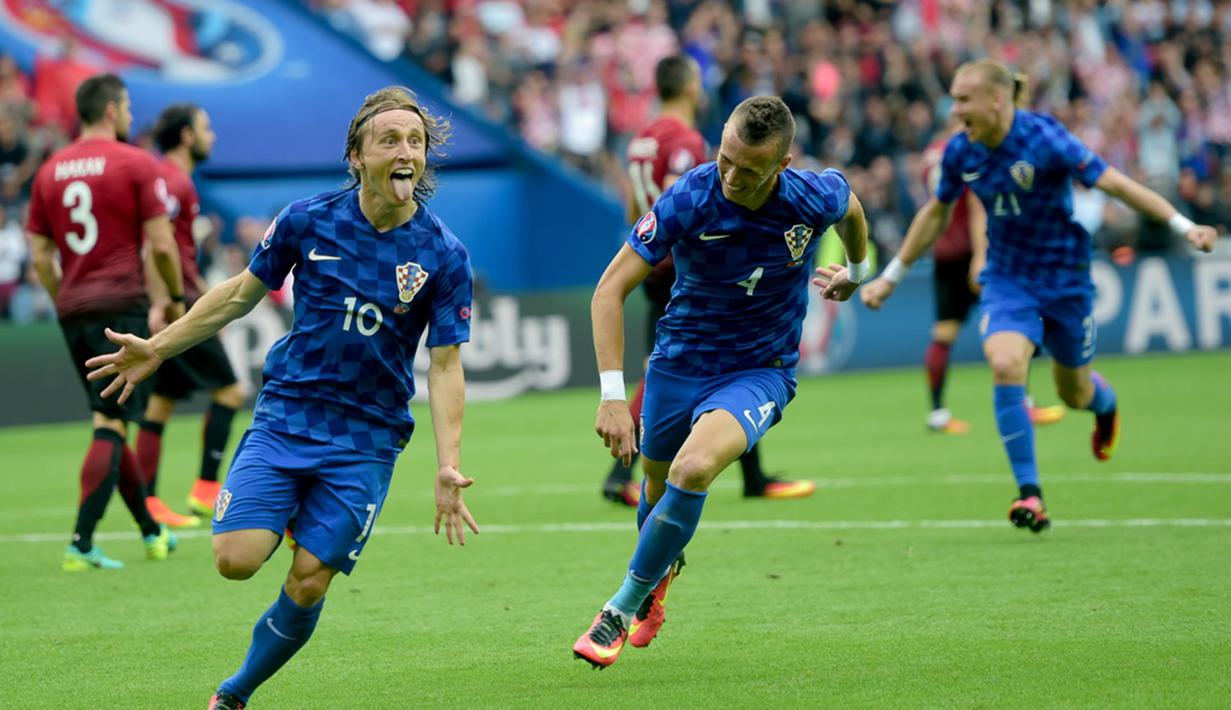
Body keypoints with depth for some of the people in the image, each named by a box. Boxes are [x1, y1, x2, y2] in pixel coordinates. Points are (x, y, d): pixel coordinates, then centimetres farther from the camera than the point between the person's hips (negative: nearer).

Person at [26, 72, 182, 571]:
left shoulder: (50, 170, 11)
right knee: (110, 426, -7)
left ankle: (152, 532, 26)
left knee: (110, 424, 16)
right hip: (121, 305, -6)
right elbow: (161, 245, -8)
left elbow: (39, 256, 10)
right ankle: (81, 543, -16)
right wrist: (176, 298, 6)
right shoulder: (137, 164, -5)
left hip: (72, 310, 6)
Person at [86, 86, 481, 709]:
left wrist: (447, 468, -15)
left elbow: (444, 366, -5)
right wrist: (158, 348, 15)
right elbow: (242, 292, 12)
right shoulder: (308, 221, -4)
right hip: (285, 415, 1)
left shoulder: (443, 256, -7)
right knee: (236, 558, -17)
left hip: (367, 437, -1)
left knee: (308, 582, -4)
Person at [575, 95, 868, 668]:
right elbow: (610, 289, -21)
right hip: (679, 359, 2)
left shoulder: (815, 198, -20)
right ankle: (661, 571, 54)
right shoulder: (688, 199, -24)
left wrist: (856, 272, 26)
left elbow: (850, 205, 8)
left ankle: (623, 609, -11)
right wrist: (611, 395, -29)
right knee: (657, 484, 17)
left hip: (760, 371, -2)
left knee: (693, 469, -27)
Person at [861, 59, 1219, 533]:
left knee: (1073, 393, 11)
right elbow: (936, 213, 10)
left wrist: (1184, 227, -29)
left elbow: (1114, 183, -22)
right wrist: (891, 277, 16)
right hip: (1007, 278, 3)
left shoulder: (1044, 139, -23)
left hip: (1064, 276, -3)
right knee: (1005, 367, -23)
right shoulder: (961, 151, -7)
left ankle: (1104, 400, 53)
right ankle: (1029, 493, -16)